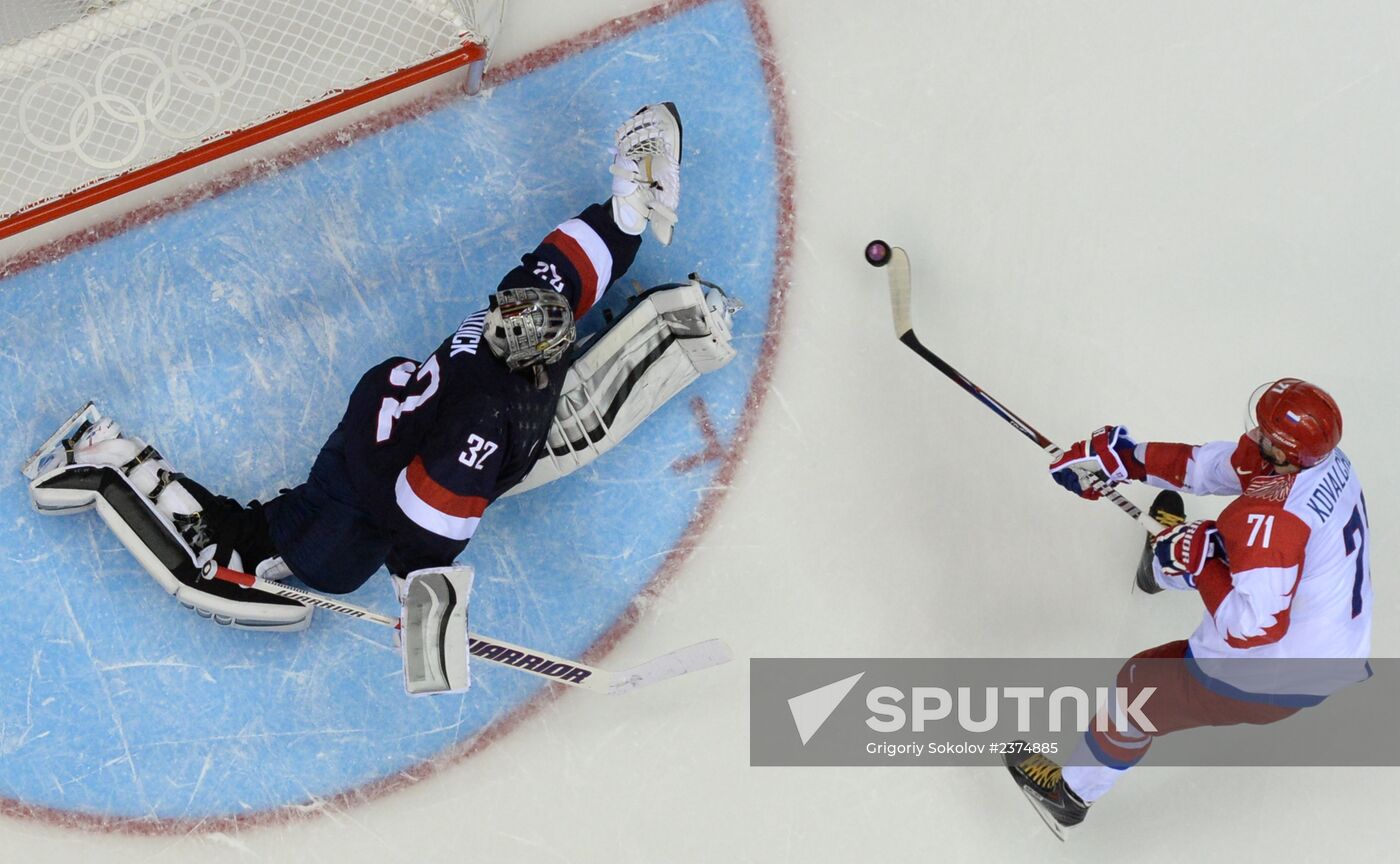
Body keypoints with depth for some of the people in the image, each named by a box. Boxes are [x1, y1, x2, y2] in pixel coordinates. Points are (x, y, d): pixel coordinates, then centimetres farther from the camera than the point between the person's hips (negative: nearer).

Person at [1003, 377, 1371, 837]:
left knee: (1140, 688, 11)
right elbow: (1205, 463, -3)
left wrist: (1198, 564, -26)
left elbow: (1252, 627, -36)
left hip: (1267, 682, -9)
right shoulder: (1323, 456, -10)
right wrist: (1124, 457, -8)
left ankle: (1071, 792, 31)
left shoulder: (1270, 517, -37)